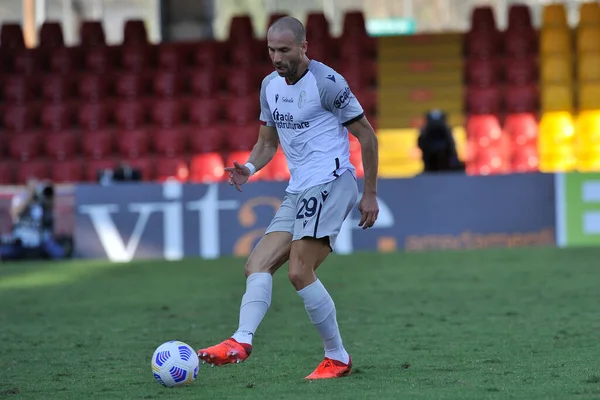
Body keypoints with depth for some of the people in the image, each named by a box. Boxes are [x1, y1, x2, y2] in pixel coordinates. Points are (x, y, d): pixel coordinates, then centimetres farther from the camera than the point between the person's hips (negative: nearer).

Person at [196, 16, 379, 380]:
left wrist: (370, 194, -5)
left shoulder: (327, 83, -10)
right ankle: (241, 342, -21)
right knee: (257, 266, -6)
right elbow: (267, 142, 23)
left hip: (330, 182, -9)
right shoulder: (270, 86, 13)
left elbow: (367, 136, -5)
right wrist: (249, 168, 0)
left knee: (300, 272, -18)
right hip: (298, 191, 9)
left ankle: (338, 358, -7)